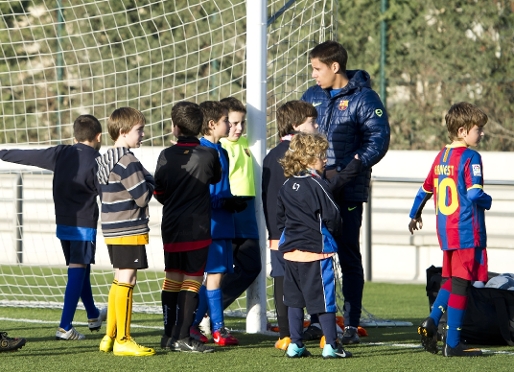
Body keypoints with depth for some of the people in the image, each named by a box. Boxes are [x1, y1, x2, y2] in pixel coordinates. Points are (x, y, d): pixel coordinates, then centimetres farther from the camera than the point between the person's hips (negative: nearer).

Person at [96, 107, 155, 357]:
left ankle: (110, 337, 21)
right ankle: (123, 341, -4)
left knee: (119, 281, 17)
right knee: (126, 281, -6)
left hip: (113, 231, 10)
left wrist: (145, 182, 9)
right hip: (129, 231, -10)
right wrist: (151, 183, 1)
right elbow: (143, 196, -18)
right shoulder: (127, 162, -18)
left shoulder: (105, 160, 12)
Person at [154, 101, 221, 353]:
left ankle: (169, 335, 19)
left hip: (171, 226, 3)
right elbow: (216, 178, 13)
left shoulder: (167, 156, -3)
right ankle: (182, 338, -8)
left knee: (172, 277, 14)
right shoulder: (209, 155, -7)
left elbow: (158, 191, 6)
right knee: (192, 280, -2)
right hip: (197, 226, -3)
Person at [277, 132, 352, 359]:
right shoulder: (317, 184, -13)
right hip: (316, 249, -7)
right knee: (323, 297, -1)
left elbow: (280, 218, 13)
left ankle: (295, 345, 11)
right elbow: (331, 216, -12)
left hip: (291, 250, 7)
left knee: (294, 298, 11)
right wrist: (334, 233, 8)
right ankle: (331, 345, 0)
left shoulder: (286, 187, 8)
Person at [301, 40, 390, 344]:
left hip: (348, 193, -5)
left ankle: (352, 325, 1)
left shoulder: (364, 99, -6)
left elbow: (378, 142, -12)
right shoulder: (311, 97, 12)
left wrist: (341, 171, -18)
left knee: (348, 256, -2)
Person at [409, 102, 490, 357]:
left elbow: (426, 189, 21)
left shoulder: (441, 157, 11)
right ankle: (452, 344, -2)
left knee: (449, 280, 20)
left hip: (445, 230, 7)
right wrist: (488, 201, -1)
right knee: (460, 284, -3)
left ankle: (432, 322, 3)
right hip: (467, 231, -7)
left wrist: (415, 215, 37)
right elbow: (474, 193, -23)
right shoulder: (470, 158, -13)